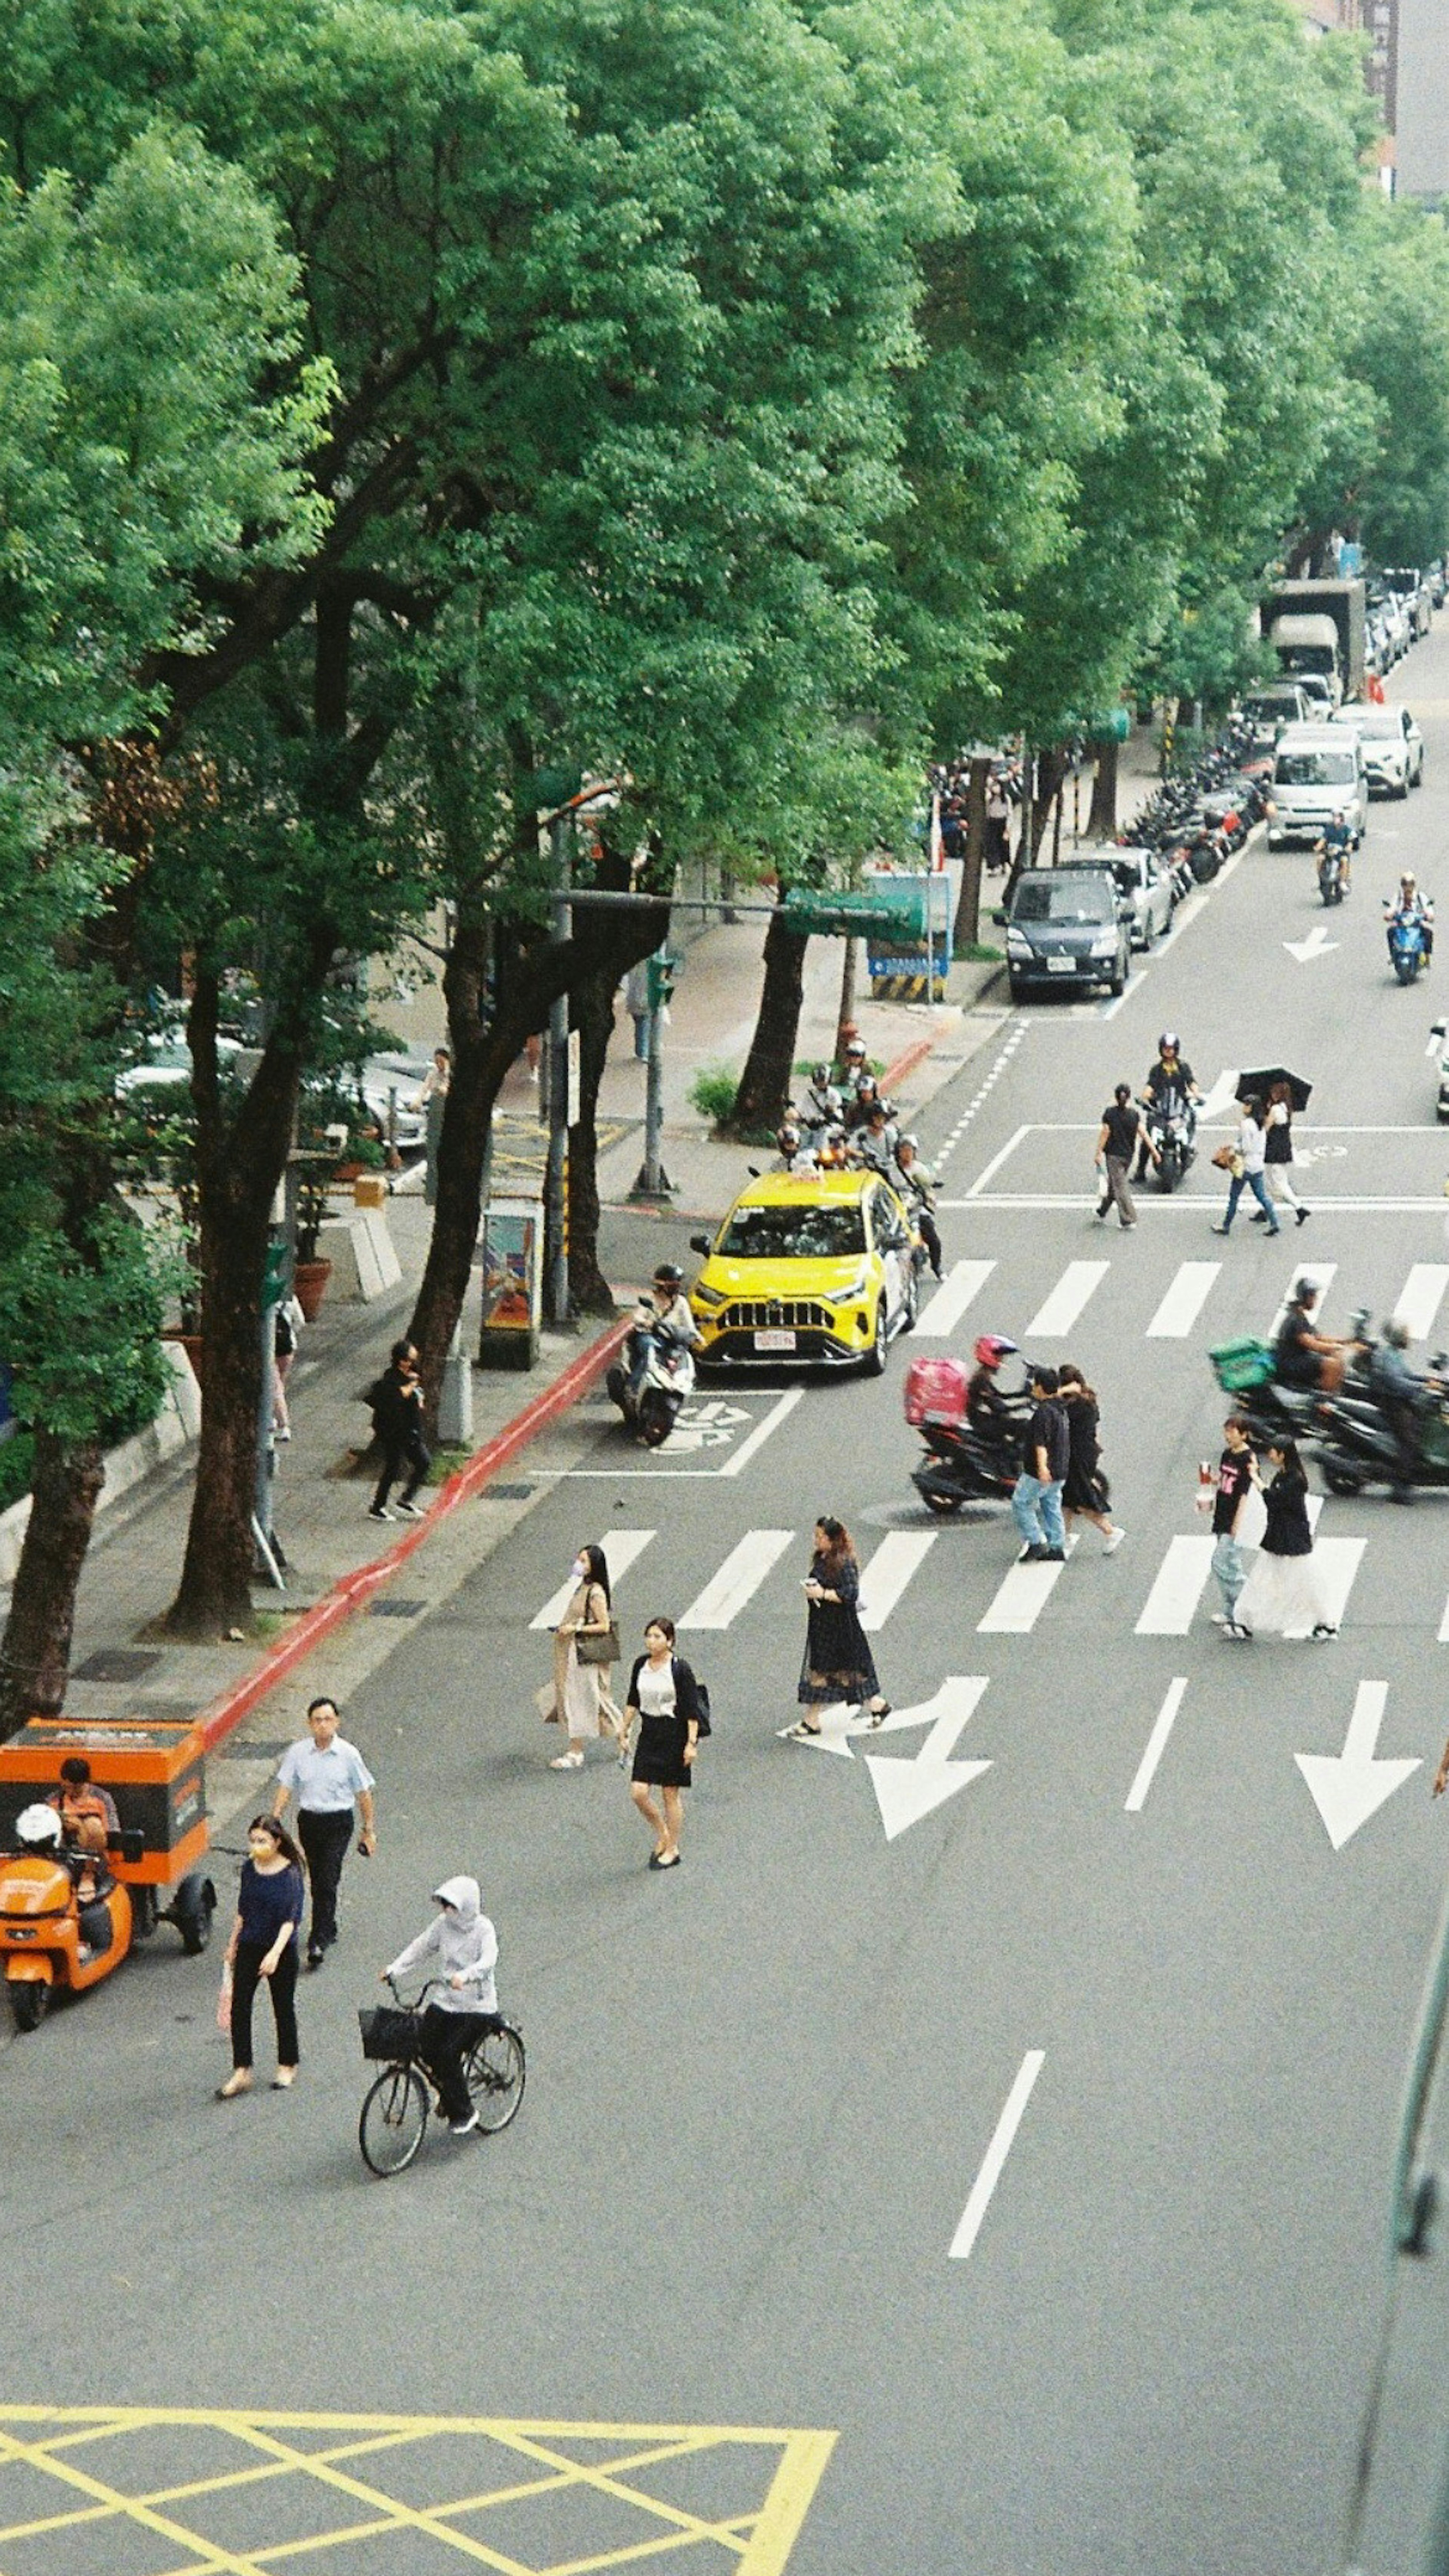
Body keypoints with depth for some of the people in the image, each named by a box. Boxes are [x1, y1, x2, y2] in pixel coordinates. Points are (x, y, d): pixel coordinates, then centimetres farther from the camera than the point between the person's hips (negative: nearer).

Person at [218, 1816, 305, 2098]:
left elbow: (292, 1918, -19)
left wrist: (276, 1953, -30)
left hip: (282, 1950, -4)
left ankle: (288, 2067, 26)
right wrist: (233, 1945, 19)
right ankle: (241, 2072, 0)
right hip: (249, 1947, 4)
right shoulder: (249, 1868, 1)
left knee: (284, 2009, 10)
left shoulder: (290, 1874, -14)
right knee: (239, 2008, -3)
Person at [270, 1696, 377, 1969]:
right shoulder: (297, 1752, -3)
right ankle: (328, 1928, 35)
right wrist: (275, 1821, -11)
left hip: (338, 1823, -3)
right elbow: (284, 1788, 0)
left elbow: (363, 1793, 2)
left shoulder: (348, 1754, -7)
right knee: (317, 1881, 14)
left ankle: (319, 1941, -15)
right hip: (309, 1821, 3)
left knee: (328, 1881, -13)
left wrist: (369, 1830, 4)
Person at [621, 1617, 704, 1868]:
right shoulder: (641, 1665, 3)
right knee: (638, 1793, -1)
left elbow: (692, 1710, -12)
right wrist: (625, 1733, 12)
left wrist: (691, 1743, -16)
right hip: (649, 1733, 5)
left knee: (670, 1795, 3)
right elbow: (633, 1702, 13)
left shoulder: (680, 1669, -14)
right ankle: (662, 1836, 24)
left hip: (674, 1734, -5)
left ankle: (672, 1850, 18)